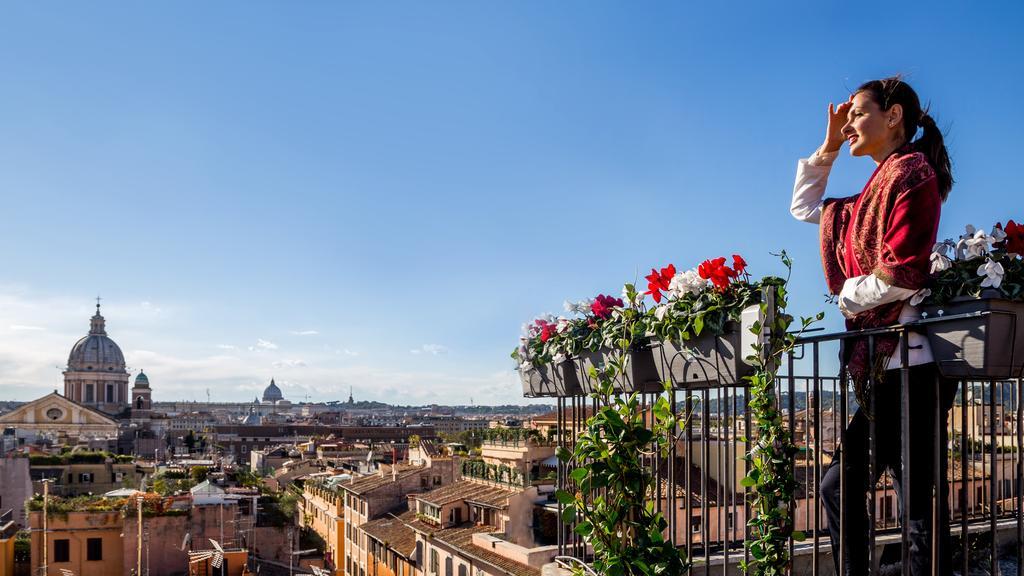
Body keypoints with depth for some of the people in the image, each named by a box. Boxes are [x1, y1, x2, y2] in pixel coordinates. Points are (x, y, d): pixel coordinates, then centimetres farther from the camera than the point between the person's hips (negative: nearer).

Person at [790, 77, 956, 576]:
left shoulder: (911, 171, -7)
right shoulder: (878, 189, 19)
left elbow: (900, 274, -19)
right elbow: (803, 208, 31)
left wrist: (848, 293, -2)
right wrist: (827, 149, 22)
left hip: (907, 361, -10)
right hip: (884, 366, 10)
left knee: (918, 500, -4)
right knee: (839, 486, 13)